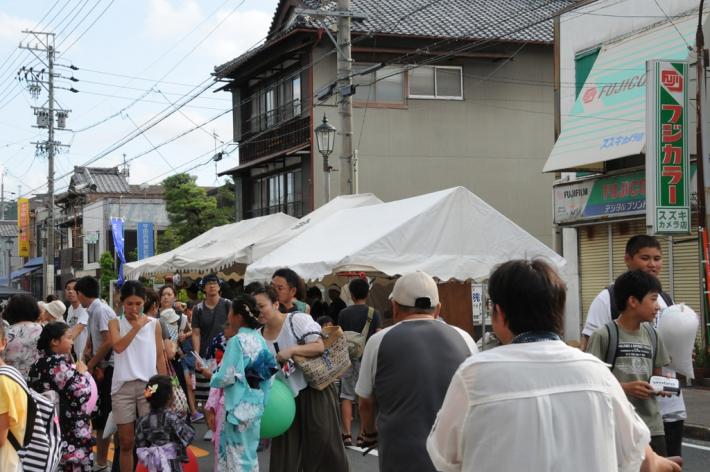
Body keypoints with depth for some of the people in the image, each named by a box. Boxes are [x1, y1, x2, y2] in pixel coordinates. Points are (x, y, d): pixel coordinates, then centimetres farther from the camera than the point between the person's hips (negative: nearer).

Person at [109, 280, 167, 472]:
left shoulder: (154, 324, 7)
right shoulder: (115, 323, 4)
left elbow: (160, 357, 9)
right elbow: (118, 347, -14)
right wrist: (137, 326, -13)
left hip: (149, 386, 0)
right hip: (123, 387, 0)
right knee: (126, 442, 5)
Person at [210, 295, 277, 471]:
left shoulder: (237, 341, -15)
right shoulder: (260, 340, 6)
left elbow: (227, 377, -17)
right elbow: (267, 373, 7)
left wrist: (212, 377, 1)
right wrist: (263, 399, 17)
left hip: (240, 403, -7)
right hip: (256, 402, 7)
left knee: (237, 453, 1)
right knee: (250, 450, 16)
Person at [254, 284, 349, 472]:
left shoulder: (297, 320, -12)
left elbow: (319, 346, -19)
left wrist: (291, 350, -28)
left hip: (314, 389, -5)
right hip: (287, 397, 5)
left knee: (322, 442, 0)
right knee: (285, 452, 8)